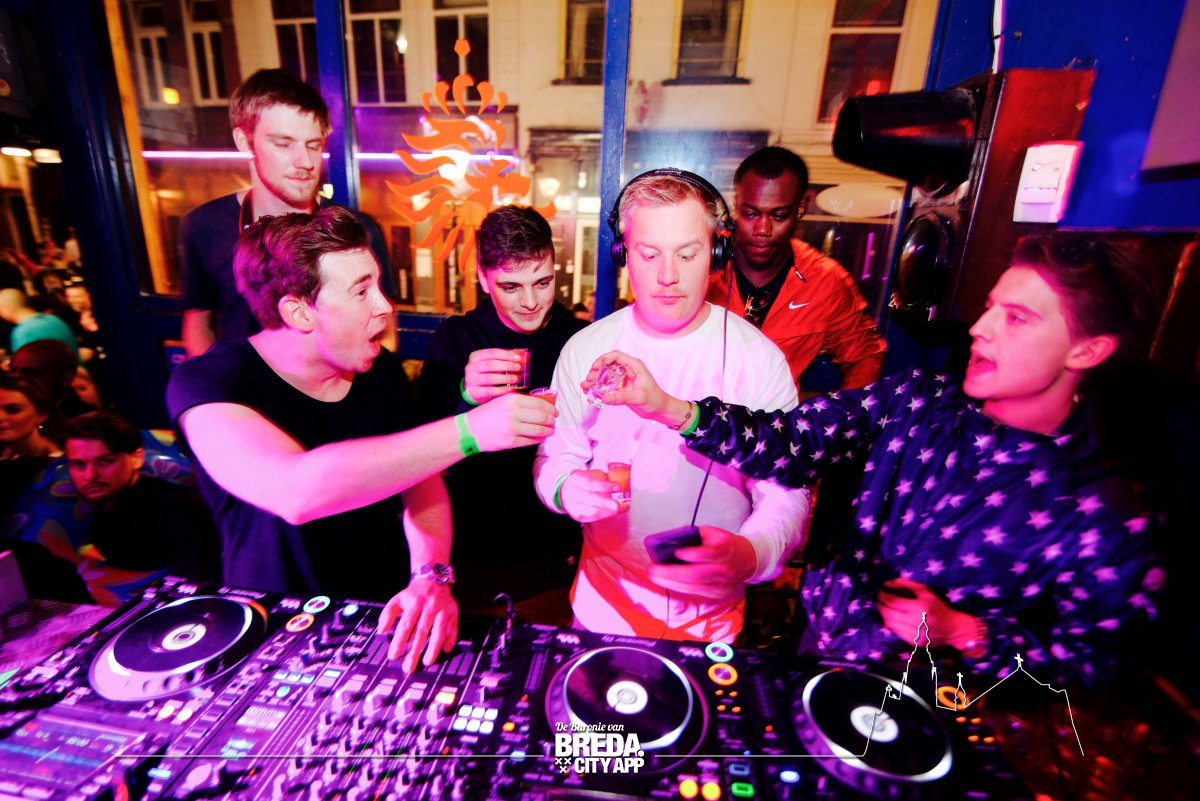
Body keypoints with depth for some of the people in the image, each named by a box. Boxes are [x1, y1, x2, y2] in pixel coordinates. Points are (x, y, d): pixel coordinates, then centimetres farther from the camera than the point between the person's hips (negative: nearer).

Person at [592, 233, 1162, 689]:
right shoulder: (918, 401, -8)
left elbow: (1090, 663, -5)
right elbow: (789, 443, -18)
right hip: (809, 646, 3)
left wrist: (963, 632, -21)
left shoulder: (1101, 521, -15)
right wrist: (666, 406, -30)